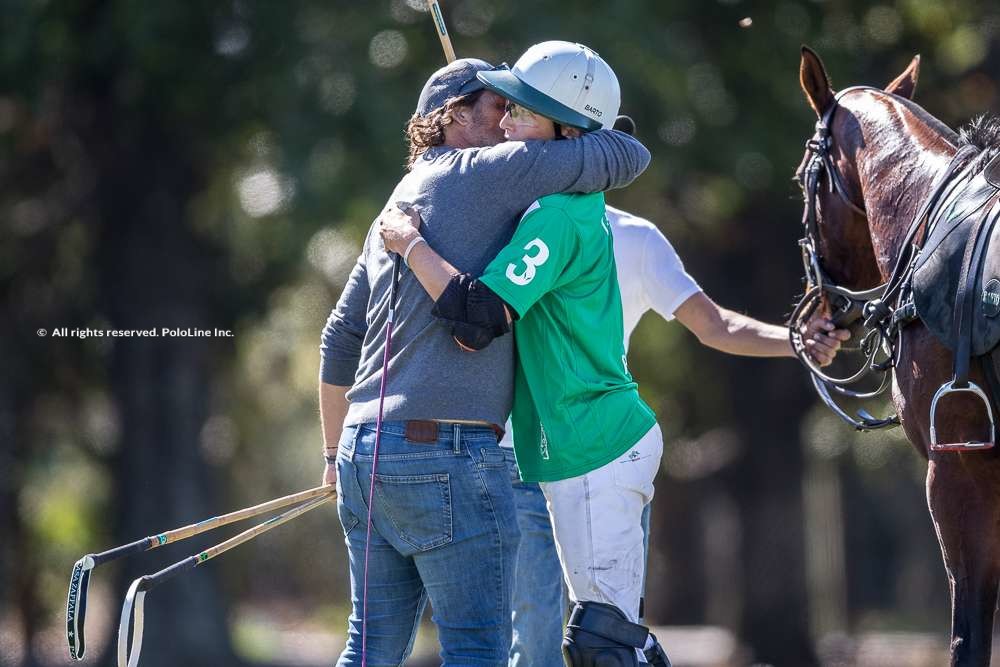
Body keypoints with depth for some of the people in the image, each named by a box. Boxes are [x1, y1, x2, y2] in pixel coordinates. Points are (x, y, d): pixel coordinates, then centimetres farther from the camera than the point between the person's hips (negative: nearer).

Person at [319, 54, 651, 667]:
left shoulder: (400, 201, 21)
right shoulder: (487, 172, -5)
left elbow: (340, 340, 23)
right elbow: (628, 158, -2)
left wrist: (337, 451, 31)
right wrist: (582, 145, 20)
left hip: (366, 451, 9)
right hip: (447, 454, -9)